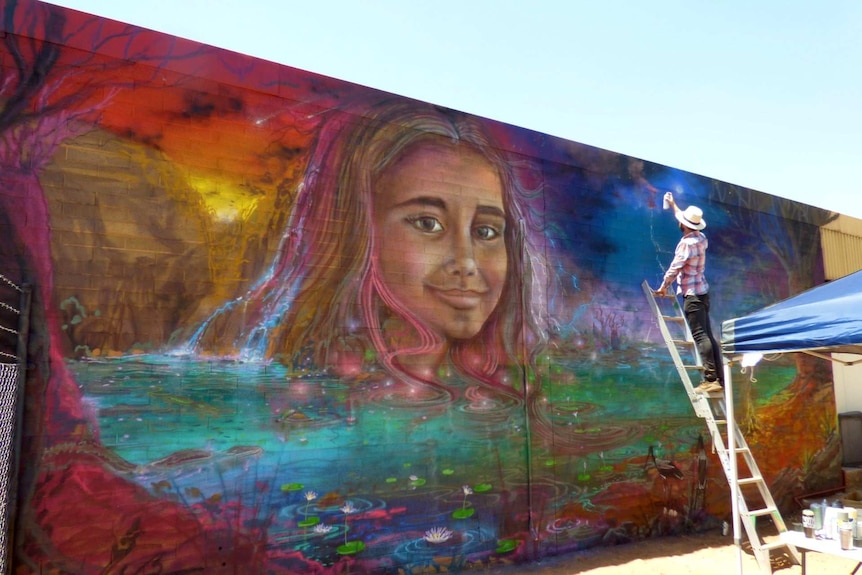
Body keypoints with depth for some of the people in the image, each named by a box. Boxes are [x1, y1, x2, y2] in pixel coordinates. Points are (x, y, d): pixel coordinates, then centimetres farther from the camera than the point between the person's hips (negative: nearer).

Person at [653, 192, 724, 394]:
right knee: (707, 335, 9)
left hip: (692, 295, -9)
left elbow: (675, 267, -14)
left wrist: (663, 286, -1)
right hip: (702, 292, 9)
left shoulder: (687, 243, -17)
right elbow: (684, 219, 27)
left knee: (701, 336, -11)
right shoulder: (701, 237, 9)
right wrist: (673, 205, 37)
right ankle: (719, 378, 12)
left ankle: (710, 379, -14)